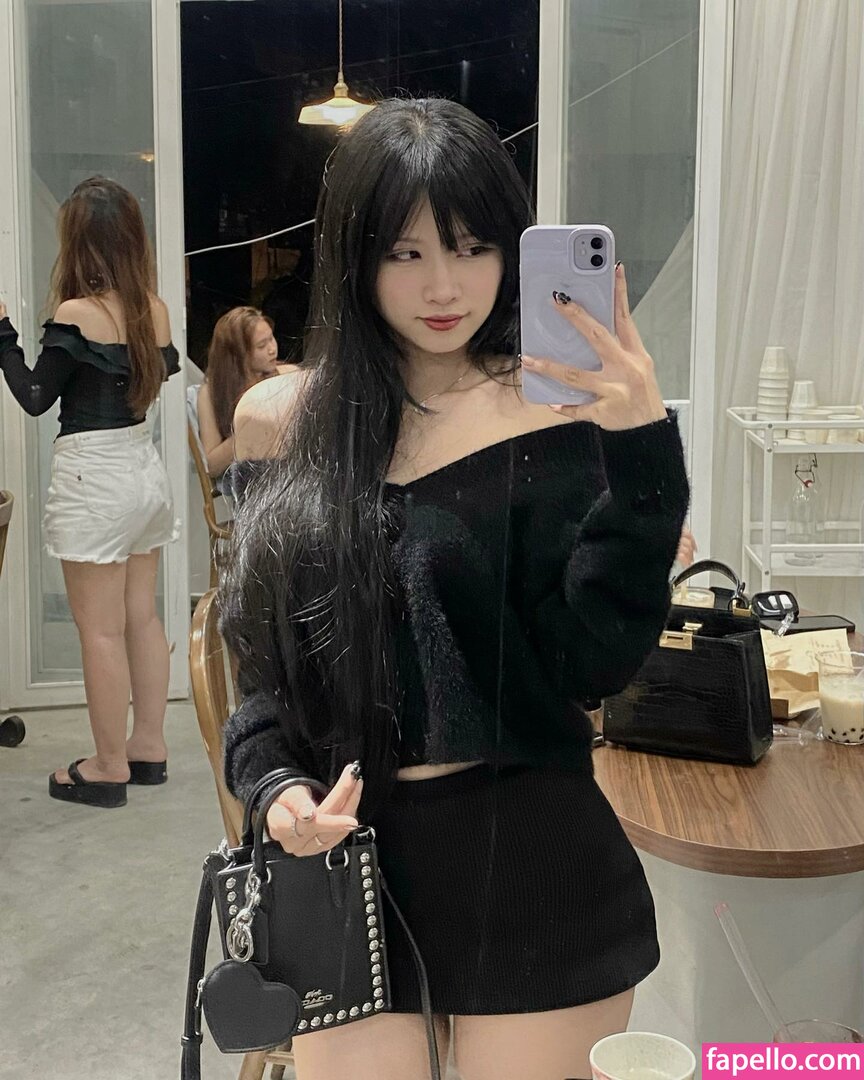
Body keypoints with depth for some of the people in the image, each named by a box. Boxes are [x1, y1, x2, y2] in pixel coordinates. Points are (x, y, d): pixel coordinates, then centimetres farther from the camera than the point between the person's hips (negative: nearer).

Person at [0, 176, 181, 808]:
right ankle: (149, 746, 25)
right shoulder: (155, 310, 2)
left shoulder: (76, 314, -16)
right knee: (142, 618, 15)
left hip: (93, 476, -7)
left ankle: (110, 767, 11)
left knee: (101, 630, 2)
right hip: (144, 467, 7)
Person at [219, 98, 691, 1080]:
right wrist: (272, 780, -7)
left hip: (528, 866, -2)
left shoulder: (552, 408, -7)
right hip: (345, 862, 3)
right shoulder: (278, 419, 2)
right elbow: (265, 653, 10)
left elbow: (593, 660, -14)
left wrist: (642, 452, -24)